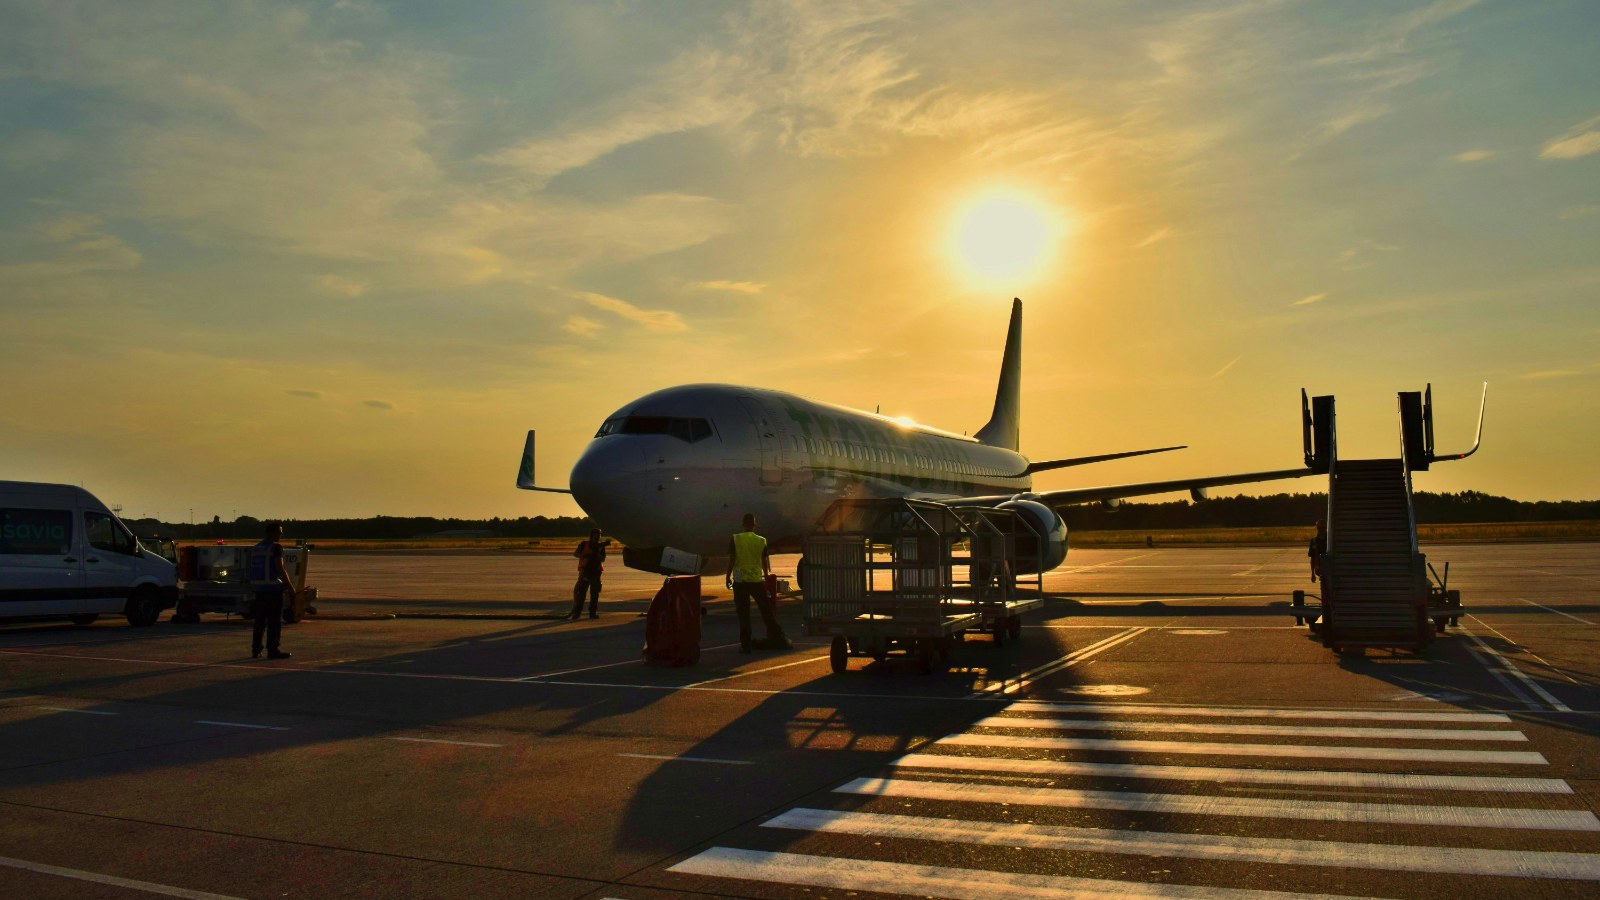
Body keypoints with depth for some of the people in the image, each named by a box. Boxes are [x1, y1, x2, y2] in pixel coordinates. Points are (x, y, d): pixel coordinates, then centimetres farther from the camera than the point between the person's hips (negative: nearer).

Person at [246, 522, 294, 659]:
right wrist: (291, 587, -10)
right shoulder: (276, 547, -10)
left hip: (259, 588, 8)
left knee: (259, 621, 14)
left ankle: (255, 650, 16)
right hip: (273, 588, -8)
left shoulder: (255, 548, 15)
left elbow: (253, 569, 17)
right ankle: (273, 650, -5)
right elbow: (280, 569, -16)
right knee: (275, 621, -4)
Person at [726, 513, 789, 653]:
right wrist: (766, 576, 22)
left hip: (740, 581, -1)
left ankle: (745, 645, 4)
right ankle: (779, 640, 14)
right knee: (767, 612, 10)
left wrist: (728, 577, 5)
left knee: (743, 615, 4)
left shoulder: (735, 540, -4)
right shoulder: (761, 541, 0)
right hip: (757, 580, 1)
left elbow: (731, 561, -6)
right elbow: (765, 562, 7)